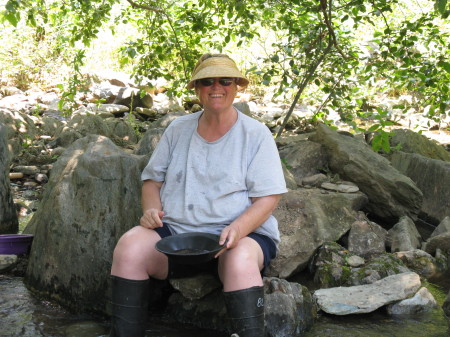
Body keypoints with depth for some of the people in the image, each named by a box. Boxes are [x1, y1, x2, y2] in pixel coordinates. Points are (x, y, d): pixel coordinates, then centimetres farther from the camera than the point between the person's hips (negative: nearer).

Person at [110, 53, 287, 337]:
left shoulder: (256, 135, 1)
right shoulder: (178, 130, 13)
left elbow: (268, 197, -4)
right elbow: (153, 178, 18)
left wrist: (238, 228, -23)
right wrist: (151, 208, -5)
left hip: (241, 234, -3)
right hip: (174, 231, 3)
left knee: (240, 261, -38)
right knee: (129, 248, -25)